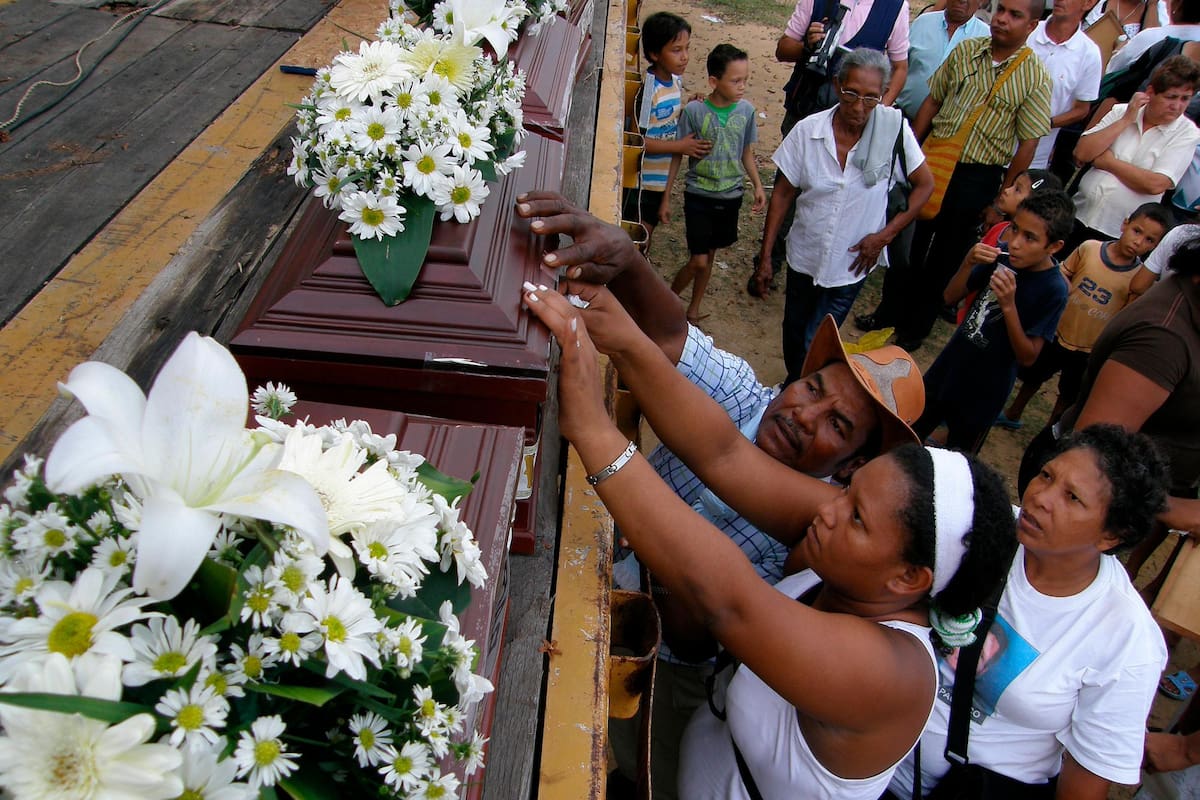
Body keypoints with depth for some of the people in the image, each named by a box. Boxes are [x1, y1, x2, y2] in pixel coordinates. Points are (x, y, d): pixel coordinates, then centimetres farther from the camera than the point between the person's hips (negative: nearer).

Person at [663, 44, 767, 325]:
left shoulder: (746, 110, -3)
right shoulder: (694, 110, -13)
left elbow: (746, 153, 11)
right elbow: (677, 155, -6)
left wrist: (758, 186, -1)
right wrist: (666, 199, -3)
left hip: (730, 196, 4)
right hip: (698, 195, -3)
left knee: (709, 256, 14)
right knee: (698, 261, -6)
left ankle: (693, 309, 32)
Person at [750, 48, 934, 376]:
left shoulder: (894, 128, -16)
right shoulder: (807, 131, -14)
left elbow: (924, 184, -3)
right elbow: (783, 194, -4)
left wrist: (885, 234, -11)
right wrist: (765, 256, -4)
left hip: (851, 265, -2)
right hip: (804, 257, 2)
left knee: (815, 347, 0)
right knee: (793, 335, 20)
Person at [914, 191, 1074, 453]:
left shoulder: (1054, 290, -20)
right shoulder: (1003, 256, -8)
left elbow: (1028, 357, -20)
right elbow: (951, 297, -1)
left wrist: (1008, 306, -31)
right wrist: (968, 263, -19)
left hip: (983, 393, -4)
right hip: (948, 369, 4)